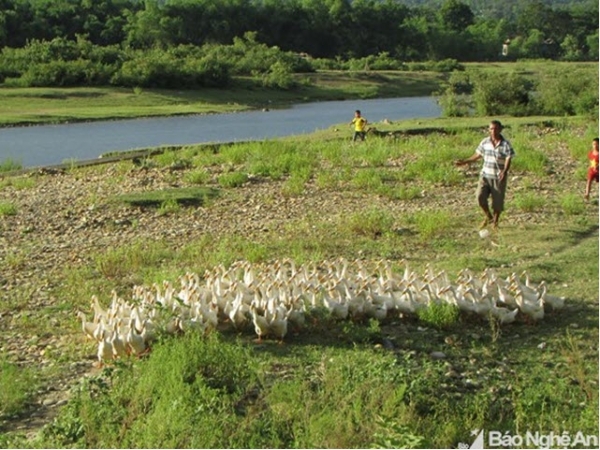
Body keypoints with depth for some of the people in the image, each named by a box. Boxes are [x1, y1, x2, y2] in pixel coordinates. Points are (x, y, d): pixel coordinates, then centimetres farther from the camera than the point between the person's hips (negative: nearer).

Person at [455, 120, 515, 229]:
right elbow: (477, 155, 16)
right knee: (480, 197, -13)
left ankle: (495, 223, 24)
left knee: (497, 202, 3)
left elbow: (508, 160, -19)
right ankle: (488, 217, 13)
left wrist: (504, 172, -38)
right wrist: (464, 162, 16)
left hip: (499, 178, -3)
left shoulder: (506, 144, -9)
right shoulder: (485, 142, 3)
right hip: (485, 175, 3)